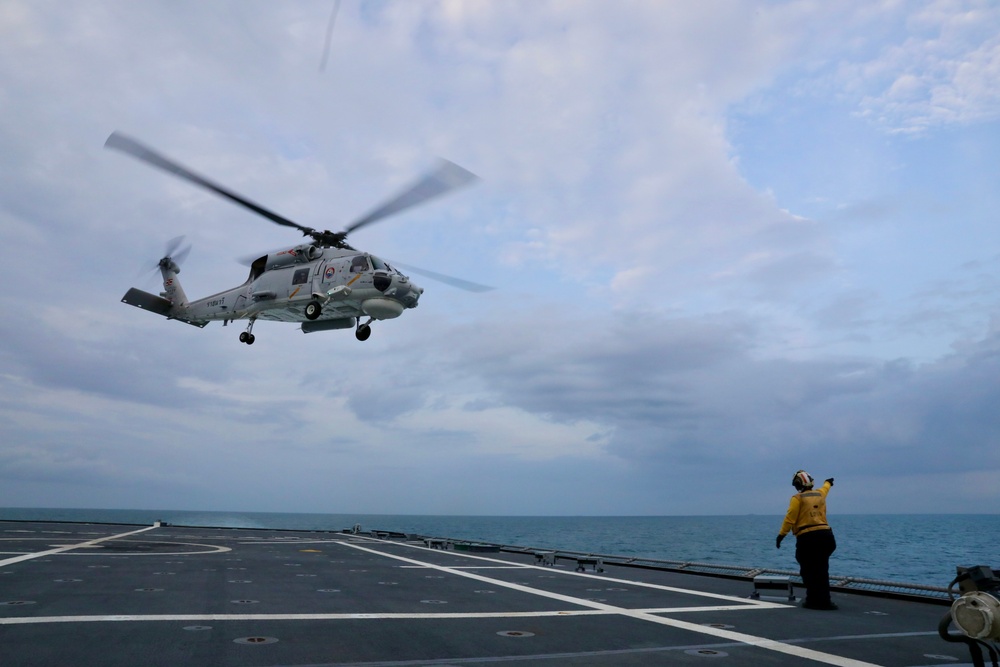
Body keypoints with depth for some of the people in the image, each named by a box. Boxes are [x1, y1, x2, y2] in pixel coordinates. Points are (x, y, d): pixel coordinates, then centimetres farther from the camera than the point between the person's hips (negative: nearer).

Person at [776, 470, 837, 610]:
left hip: (807, 538, -6)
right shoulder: (820, 494, 13)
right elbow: (824, 488, 40)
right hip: (825, 535, 6)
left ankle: (813, 601, 2)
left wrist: (781, 535, -5)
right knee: (822, 571, 14)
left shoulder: (797, 498, -4)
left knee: (809, 571, 2)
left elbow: (790, 519, -10)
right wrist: (828, 482, 62)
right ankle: (824, 601, 15)